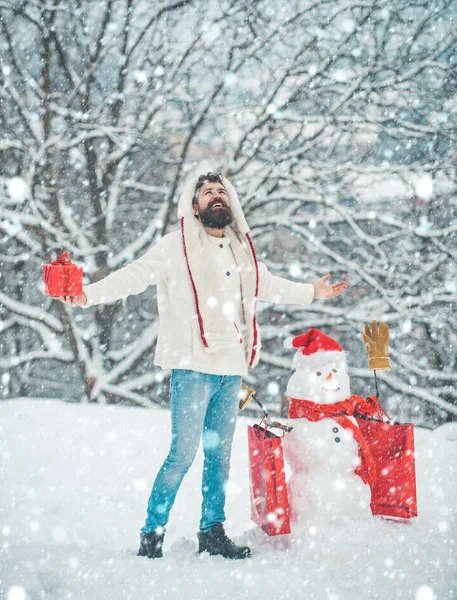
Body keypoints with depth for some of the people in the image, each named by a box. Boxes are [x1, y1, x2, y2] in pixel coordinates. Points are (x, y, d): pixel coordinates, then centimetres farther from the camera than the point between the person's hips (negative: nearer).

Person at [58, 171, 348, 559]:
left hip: (231, 369, 6)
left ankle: (213, 532, 23)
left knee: (220, 454, 12)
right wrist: (89, 294, -27)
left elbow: (268, 285, 34)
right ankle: (152, 534, 1)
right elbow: (136, 275, -13)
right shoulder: (178, 246, -2)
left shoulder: (242, 250, 17)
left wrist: (312, 292, 43)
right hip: (192, 367, -6)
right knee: (184, 453, -10)